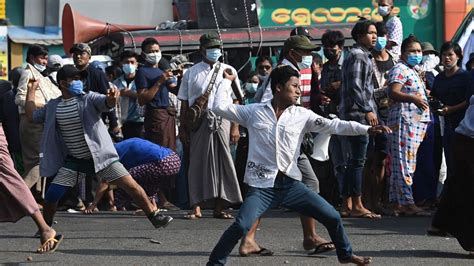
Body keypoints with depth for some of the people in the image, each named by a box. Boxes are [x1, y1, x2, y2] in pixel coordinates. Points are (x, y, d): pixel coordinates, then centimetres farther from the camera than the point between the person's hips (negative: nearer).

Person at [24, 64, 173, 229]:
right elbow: (32, 116, 14)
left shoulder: (89, 99, -7)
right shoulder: (53, 106, 6)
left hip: (100, 157, -3)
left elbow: (107, 103, -25)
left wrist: (112, 98, -49)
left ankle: (154, 216, 6)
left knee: (131, 186, -7)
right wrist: (31, 91, 15)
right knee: (52, 194, -7)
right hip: (74, 161, 3)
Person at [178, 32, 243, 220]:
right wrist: (183, 129, 5)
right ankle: (196, 207, 0)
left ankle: (219, 208, 6)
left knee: (222, 162, 0)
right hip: (198, 121, -1)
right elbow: (184, 103, 9)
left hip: (221, 121, 1)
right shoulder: (191, 73, 10)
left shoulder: (228, 71, 11)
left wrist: (235, 127, 0)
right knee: (197, 162, -3)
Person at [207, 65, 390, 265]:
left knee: (332, 217, 4)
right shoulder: (254, 112, 2)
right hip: (262, 186, -3)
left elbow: (333, 125, -3)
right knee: (241, 226, -23)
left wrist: (367, 129, -12)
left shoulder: (302, 115, 5)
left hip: (290, 184, 3)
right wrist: (227, 81, 10)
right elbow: (220, 107, -1)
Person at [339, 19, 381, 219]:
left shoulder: (362, 55, 22)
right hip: (357, 113, -11)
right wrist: (367, 110, -20)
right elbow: (355, 87, -18)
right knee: (358, 161, -9)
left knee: (354, 161, 11)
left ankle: (347, 205, 13)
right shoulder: (358, 56, -10)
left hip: (354, 114, 11)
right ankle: (357, 206, -9)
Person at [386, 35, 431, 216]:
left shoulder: (413, 71, 25)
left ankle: (398, 202, 9)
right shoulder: (400, 69, -7)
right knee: (404, 162, -13)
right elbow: (393, 93, -21)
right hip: (404, 120, -10)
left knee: (403, 164, 8)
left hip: (416, 122, 10)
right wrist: (413, 98, -33)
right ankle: (407, 203, -17)